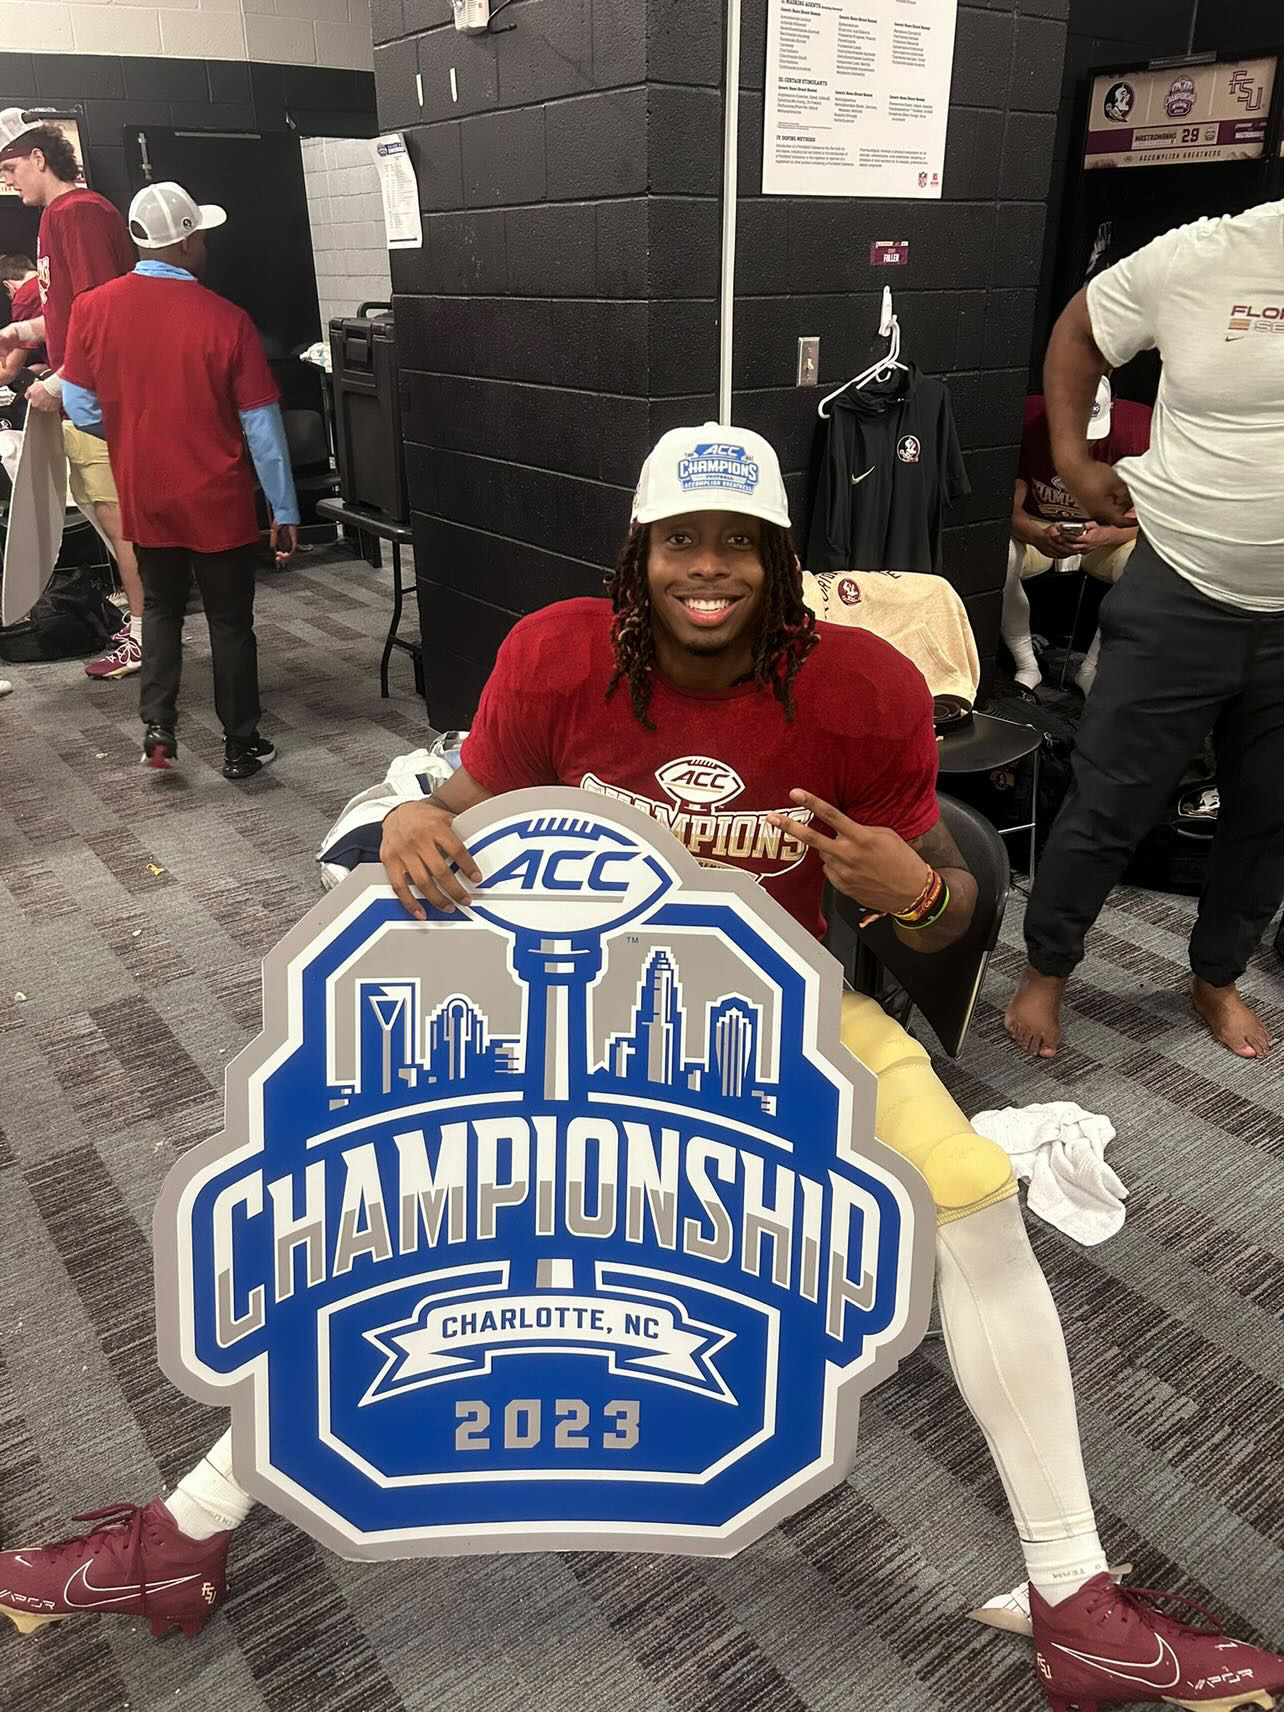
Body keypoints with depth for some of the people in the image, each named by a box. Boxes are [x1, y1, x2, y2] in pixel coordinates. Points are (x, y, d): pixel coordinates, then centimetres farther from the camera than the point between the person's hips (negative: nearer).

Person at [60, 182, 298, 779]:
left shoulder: (92, 309, -6)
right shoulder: (226, 319, -14)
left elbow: (81, 410, 0)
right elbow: (261, 424, -11)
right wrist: (284, 509, -2)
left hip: (145, 500, 3)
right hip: (218, 504, -3)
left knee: (160, 609, 22)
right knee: (230, 622, 10)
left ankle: (158, 727, 12)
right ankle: (241, 746, 18)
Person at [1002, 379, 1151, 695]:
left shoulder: (1137, 429, -21)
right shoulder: (1028, 422, -21)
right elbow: (1009, 507, -17)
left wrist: (1108, 536, -40)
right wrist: (1039, 537, -40)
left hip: (1108, 531, 0)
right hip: (1037, 528, 0)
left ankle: (1092, 670, -12)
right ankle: (1026, 666, -13)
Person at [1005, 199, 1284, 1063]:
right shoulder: (1203, 257, -7)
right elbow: (1080, 328, 9)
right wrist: (1074, 460, 1)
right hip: (1180, 598, -2)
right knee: (1109, 807, 6)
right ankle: (1046, 973, 28)